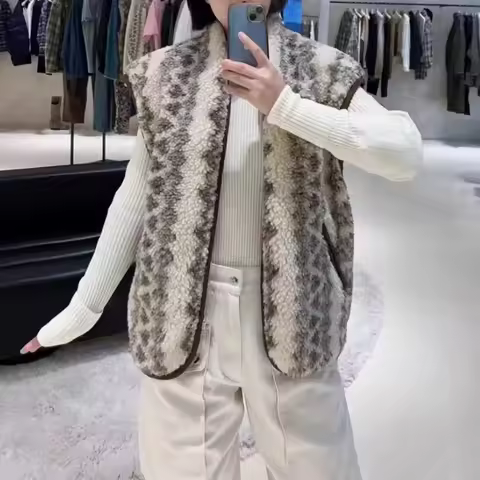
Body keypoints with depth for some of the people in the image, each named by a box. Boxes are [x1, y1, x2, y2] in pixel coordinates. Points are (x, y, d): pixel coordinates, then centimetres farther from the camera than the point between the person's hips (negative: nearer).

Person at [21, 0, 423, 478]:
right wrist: (83, 306, 7)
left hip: (289, 305, 0)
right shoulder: (163, 74, 3)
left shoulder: (322, 70, -1)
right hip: (185, 310, 1)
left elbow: (406, 153, -12)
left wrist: (286, 106, -20)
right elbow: (136, 195, 6)